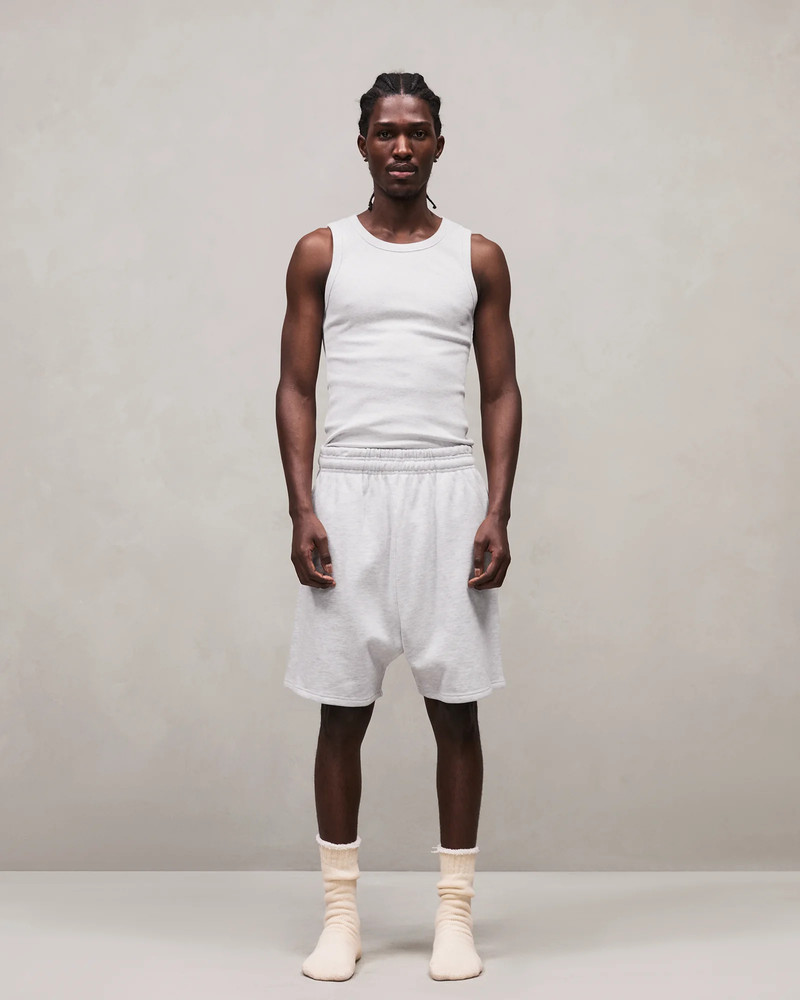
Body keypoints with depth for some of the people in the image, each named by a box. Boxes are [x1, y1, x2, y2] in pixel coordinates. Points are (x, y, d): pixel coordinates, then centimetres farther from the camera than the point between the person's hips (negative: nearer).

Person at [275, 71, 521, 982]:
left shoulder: (478, 258, 9)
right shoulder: (321, 253, 8)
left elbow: (501, 392, 7)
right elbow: (296, 387, 5)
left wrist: (497, 511, -4)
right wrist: (301, 510, -6)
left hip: (447, 493, 1)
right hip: (347, 495, 0)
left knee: (455, 707, 3)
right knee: (342, 709, 3)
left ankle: (455, 913, 14)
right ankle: (340, 913, 15)